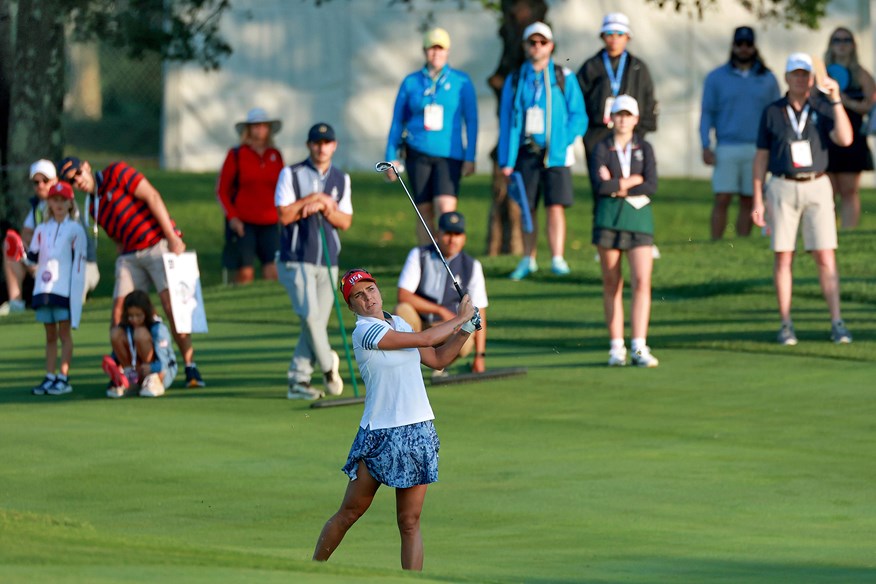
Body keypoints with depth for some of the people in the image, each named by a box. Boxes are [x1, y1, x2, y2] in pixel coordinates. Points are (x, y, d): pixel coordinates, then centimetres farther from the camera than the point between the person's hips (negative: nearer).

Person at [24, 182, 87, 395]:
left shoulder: (75, 230, 0)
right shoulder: (41, 229, 13)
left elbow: (79, 262, -4)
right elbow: (33, 257, 11)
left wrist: (75, 289, -10)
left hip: (64, 288, -5)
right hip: (43, 288, 5)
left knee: (64, 332, -4)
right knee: (50, 335, 8)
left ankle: (63, 378, -4)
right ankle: (49, 378, 9)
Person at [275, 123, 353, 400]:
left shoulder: (341, 179, 12)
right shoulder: (291, 174, -1)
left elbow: (345, 221, 6)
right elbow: (284, 215, -10)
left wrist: (323, 207, -11)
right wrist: (314, 199, -10)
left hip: (328, 262, 4)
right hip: (296, 260, -4)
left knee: (318, 322, 0)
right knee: (310, 314, -20)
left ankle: (298, 381, 5)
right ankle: (328, 365, -2)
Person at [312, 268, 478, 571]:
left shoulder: (398, 323, 12)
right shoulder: (365, 331, -12)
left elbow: (437, 359, 21)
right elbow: (424, 339, -13)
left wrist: (464, 330, 9)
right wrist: (460, 317, 1)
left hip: (418, 432, 6)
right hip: (379, 435, -6)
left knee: (409, 522, 2)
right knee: (349, 513, 0)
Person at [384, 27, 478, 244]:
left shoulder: (461, 82, 4)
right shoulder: (411, 82, 7)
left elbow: (471, 121, 4)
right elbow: (397, 121, 12)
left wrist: (470, 157, -2)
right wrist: (392, 157, 7)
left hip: (449, 154, -2)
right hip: (418, 153, 2)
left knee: (446, 209, -17)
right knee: (425, 212, 2)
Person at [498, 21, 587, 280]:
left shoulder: (564, 78, 4)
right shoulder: (514, 81, 10)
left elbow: (579, 117, 3)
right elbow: (505, 121, 9)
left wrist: (561, 143, -10)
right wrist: (506, 160, 3)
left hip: (556, 153, -2)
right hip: (525, 153, 2)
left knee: (555, 206, -12)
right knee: (526, 208, 6)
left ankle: (557, 259, -14)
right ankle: (528, 260, 16)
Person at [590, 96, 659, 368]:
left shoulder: (644, 148, 8)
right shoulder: (602, 148, 5)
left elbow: (651, 187, -4)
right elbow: (601, 185, -11)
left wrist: (618, 187, -7)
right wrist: (633, 181, -6)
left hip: (639, 218, 0)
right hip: (608, 219, 0)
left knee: (642, 282, -12)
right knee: (612, 284, 2)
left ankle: (639, 348, -15)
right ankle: (616, 347, 7)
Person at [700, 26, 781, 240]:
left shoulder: (767, 79, 12)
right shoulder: (716, 78, 9)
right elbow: (707, 113, 7)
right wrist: (706, 146, -3)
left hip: (757, 150, 1)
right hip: (727, 148, -1)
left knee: (748, 202, 3)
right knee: (722, 200, -9)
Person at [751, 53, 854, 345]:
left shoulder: (823, 109, 4)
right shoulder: (772, 112, 5)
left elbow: (845, 139, -12)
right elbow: (761, 157, 8)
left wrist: (836, 100, -16)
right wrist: (758, 199, 3)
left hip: (817, 187, 0)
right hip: (782, 188, 0)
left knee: (825, 256, -6)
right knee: (783, 256, 0)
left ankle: (837, 324, -6)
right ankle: (786, 324, 5)